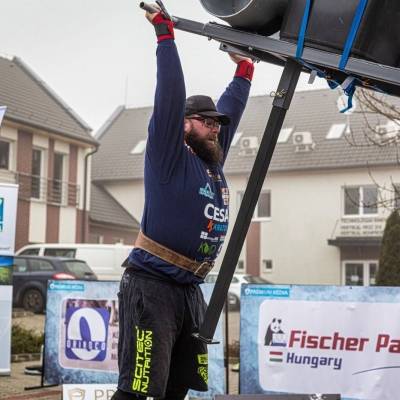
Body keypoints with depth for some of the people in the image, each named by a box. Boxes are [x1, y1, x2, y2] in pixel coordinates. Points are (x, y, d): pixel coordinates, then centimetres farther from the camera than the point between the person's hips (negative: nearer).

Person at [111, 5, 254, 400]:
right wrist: (165, 34, -12)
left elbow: (231, 108, 27)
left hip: (189, 290, 8)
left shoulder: (212, 161, 15)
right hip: (150, 286, -8)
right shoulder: (170, 157, -5)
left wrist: (244, 70, 33)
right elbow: (171, 98, -13)